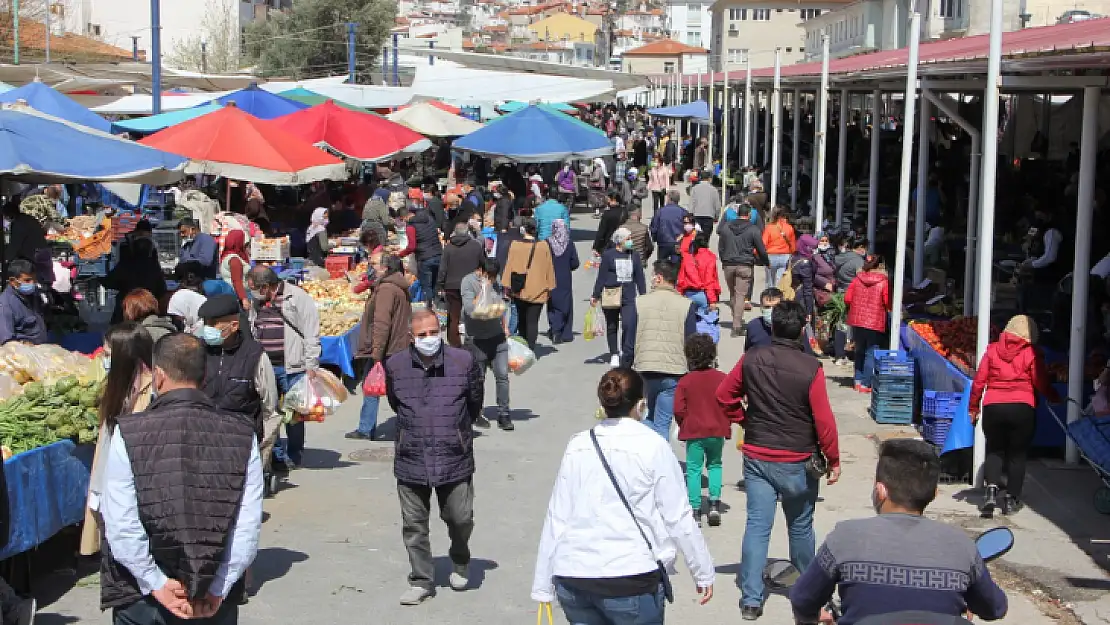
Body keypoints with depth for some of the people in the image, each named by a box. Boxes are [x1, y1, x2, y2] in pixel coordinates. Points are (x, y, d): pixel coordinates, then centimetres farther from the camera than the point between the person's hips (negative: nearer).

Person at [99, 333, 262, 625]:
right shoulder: (242, 436, -5)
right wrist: (217, 589, -4)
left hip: (142, 600, -1)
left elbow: (121, 525, -13)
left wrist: (157, 584, -8)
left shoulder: (128, 433, -10)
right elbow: (248, 528, -9)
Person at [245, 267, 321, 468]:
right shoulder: (257, 302, 15)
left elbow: (312, 333, -8)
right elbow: (252, 335, 23)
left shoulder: (298, 298, -6)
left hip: (291, 368, -6)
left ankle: (293, 456, 13)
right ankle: (275, 454, 17)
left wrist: (310, 365, -11)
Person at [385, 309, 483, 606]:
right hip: (411, 458, 1)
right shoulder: (395, 365, -2)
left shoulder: (464, 361, -5)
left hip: (454, 456, -1)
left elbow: (474, 403, 11)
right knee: (414, 525, 6)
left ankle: (460, 562, 34)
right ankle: (422, 581, 20)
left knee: (460, 518, 3)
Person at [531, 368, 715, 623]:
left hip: (571, 581, 4)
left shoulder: (576, 447, 6)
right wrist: (704, 573, 7)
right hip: (630, 580, -4)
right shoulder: (653, 446, -5)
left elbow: (555, 519, 6)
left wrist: (543, 585, 12)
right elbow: (678, 518, -4)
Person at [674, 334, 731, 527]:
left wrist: (684, 425, 10)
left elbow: (679, 409, -8)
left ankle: (695, 510, -1)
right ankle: (714, 503, 5)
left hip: (694, 431, -2)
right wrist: (725, 424, 12)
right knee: (715, 465, 20)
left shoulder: (685, 381, -6)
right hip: (717, 431, 2)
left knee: (693, 469, 3)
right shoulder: (722, 378, -2)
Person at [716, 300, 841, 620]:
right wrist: (833, 459, -3)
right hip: (798, 462, -2)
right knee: (801, 527, 16)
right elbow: (823, 419, -13)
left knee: (757, 526, 3)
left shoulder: (751, 360, -5)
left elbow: (724, 395, 6)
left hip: (757, 458, 2)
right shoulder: (811, 368, -16)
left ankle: (751, 600, 0)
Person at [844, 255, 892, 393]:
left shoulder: (857, 279, -1)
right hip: (875, 323, -4)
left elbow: (847, 299, 0)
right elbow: (888, 304, -14)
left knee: (859, 352, 19)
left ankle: (858, 380, 23)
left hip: (857, 321, 4)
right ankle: (865, 384, 2)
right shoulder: (884, 282, -12)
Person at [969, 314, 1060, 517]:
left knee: (994, 450, 16)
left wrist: (973, 407, 14)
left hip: (992, 408, 2)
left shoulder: (992, 349, 5)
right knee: (1017, 453, 10)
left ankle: (991, 487, -6)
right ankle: (1011, 499, 11)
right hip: (1022, 409, -2)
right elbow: (1040, 383, -3)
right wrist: (1055, 398, 16)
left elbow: (979, 380, 5)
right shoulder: (1031, 353, -2)